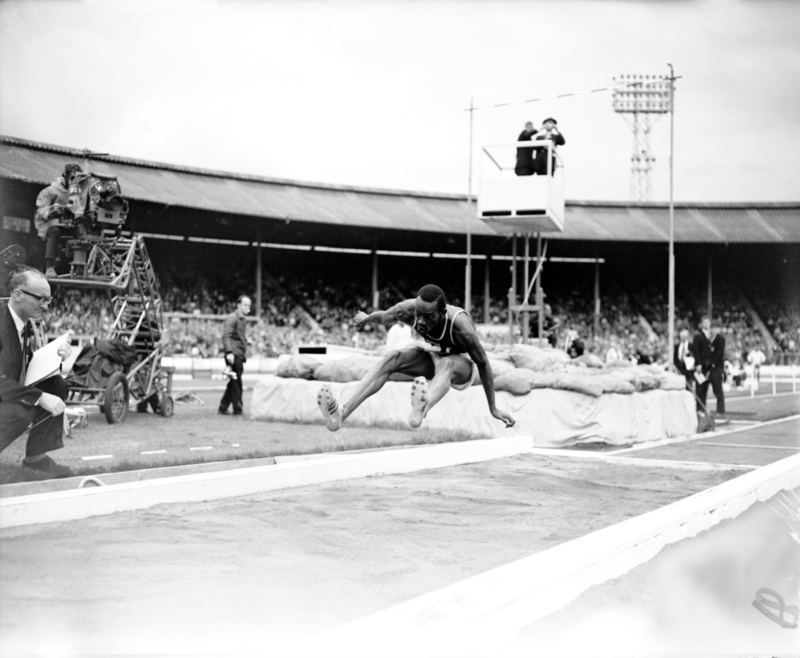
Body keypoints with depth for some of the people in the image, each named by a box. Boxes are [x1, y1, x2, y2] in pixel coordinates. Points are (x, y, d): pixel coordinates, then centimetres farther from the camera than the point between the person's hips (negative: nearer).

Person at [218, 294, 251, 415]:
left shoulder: (243, 320, 21)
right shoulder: (232, 319, -9)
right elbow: (226, 336, -19)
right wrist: (229, 352, -30)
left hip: (240, 355, 9)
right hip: (234, 355, -9)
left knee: (234, 383, 11)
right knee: (236, 382, -7)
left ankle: (223, 407, 17)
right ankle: (238, 409, -3)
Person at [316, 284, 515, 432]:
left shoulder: (459, 326, -38)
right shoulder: (407, 310, -27)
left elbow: (483, 364, -27)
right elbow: (383, 317, -4)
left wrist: (493, 408, -21)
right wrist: (365, 319, 18)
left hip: (462, 366, -4)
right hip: (434, 357, 4)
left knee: (446, 363, -40)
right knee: (392, 358, -23)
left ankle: (420, 411, -71)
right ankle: (342, 413, -38)